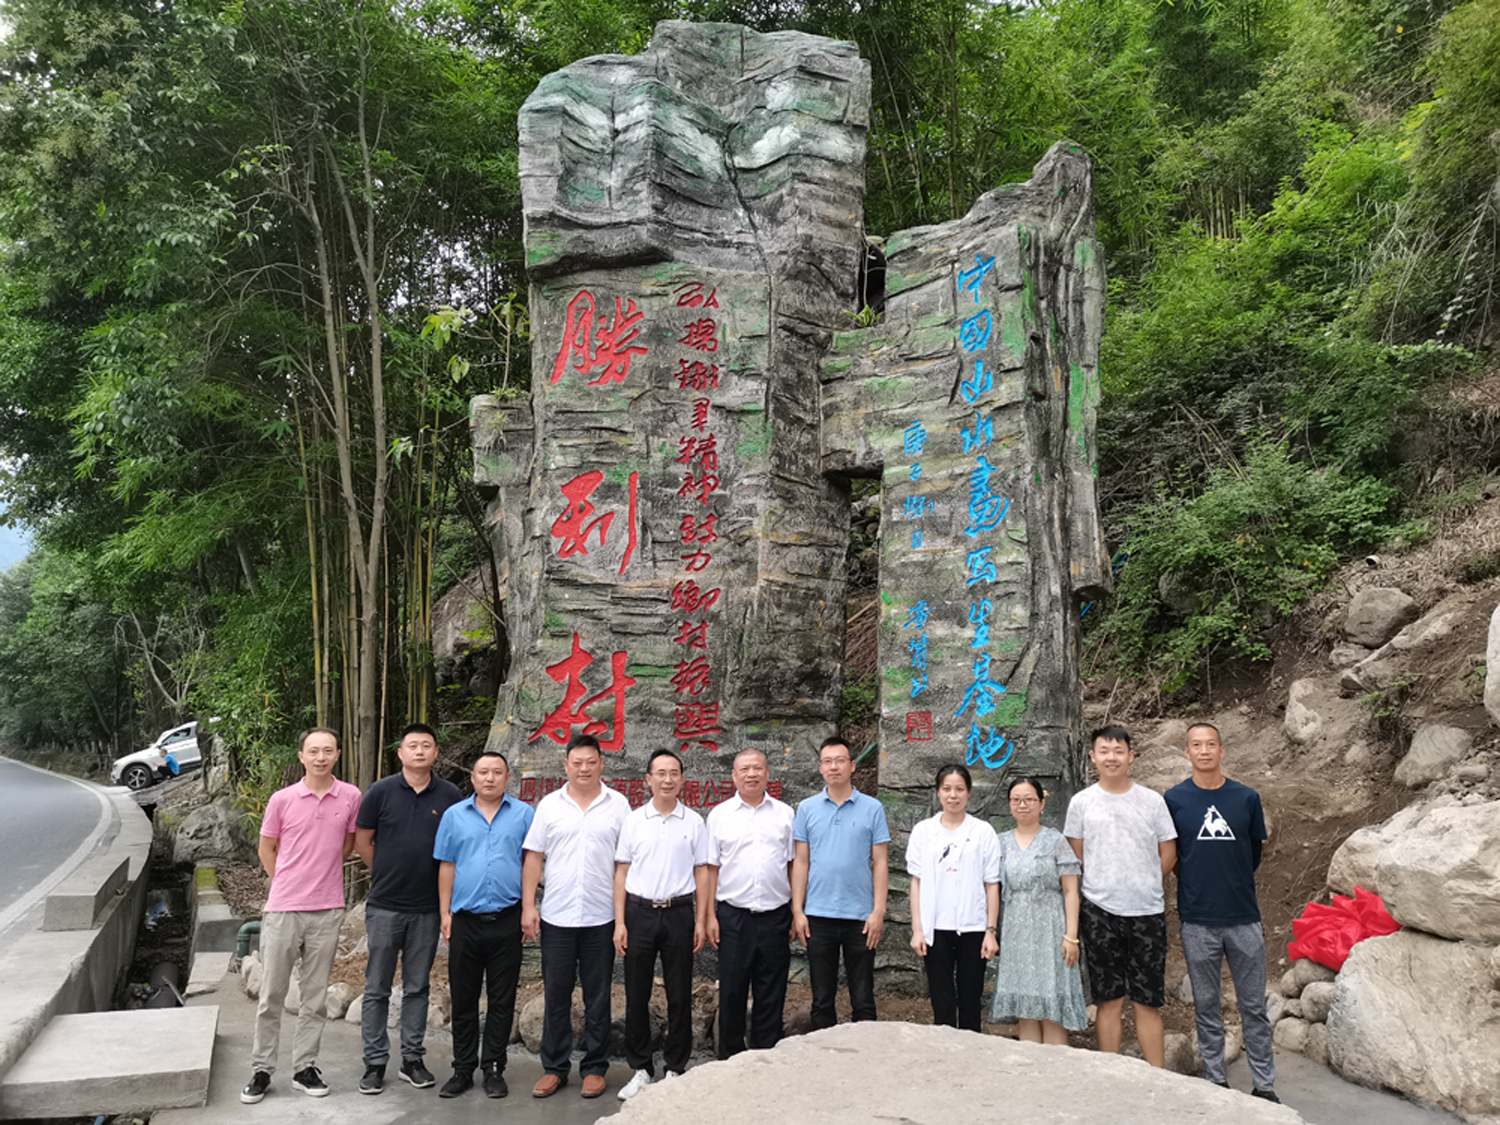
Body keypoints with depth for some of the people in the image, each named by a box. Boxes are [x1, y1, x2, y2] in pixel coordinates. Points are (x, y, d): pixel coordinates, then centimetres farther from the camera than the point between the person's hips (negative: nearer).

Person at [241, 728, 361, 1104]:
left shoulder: (351, 797, -2)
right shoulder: (282, 799, -4)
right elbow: (267, 849, 9)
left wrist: (323, 873, 10)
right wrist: (291, 883, 7)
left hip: (328, 910, 1)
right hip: (283, 908, -1)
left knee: (315, 997, 10)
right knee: (271, 995, 7)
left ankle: (305, 1068, 22)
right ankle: (261, 1070, 20)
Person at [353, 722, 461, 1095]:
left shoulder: (449, 795, 0)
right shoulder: (381, 791, -4)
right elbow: (362, 841, 5)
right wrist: (389, 874, 8)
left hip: (428, 907, 1)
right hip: (385, 906, -1)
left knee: (417, 987, 11)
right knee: (377, 989, 5)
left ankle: (412, 1058, 22)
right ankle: (375, 1062, 16)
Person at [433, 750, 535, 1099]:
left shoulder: (524, 814, 3)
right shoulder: (455, 815, 7)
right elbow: (446, 867, 8)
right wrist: (445, 913, 3)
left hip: (506, 921, -1)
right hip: (465, 921, 1)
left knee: (502, 1000, 6)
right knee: (463, 998, 9)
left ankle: (494, 1069, 18)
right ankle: (463, 1070, 21)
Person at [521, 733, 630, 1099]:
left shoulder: (618, 805, 1)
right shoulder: (549, 805, 4)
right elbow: (534, 858, 5)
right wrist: (528, 906, -2)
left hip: (601, 918, -1)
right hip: (556, 917, 1)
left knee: (597, 997, 8)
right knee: (556, 995, 8)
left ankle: (595, 1068, 20)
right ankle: (554, 1068, 21)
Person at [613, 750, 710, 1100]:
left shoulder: (694, 822, 3)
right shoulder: (633, 821, 4)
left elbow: (702, 872, 6)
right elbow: (622, 872, 5)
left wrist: (700, 921, 1)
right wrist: (619, 922, 0)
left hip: (679, 913, 0)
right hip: (639, 912, 0)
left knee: (679, 996, 5)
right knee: (636, 995, 5)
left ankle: (676, 1069, 18)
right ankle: (640, 1069, 18)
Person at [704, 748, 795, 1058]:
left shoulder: (785, 814, 7)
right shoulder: (720, 814, 5)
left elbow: (793, 866, 9)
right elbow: (711, 868, 4)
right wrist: (709, 915, -1)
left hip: (775, 915, 1)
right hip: (733, 915, -1)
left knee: (771, 995, 7)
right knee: (732, 992, 5)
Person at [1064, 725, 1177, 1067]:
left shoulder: (1152, 800, 3)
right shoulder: (1081, 802, 2)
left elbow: (1168, 853, 9)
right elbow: (1075, 858, 8)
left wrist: (1143, 885, 6)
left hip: (1148, 911, 0)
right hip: (1100, 911, 0)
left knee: (1148, 1001, 5)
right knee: (1110, 1000, 7)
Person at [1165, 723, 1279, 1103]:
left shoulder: (1247, 798, 0)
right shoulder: (1174, 800, -3)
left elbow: (1255, 851, 12)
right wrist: (1194, 886, 8)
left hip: (1244, 918, 1)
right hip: (1198, 921, -1)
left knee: (1254, 1006, 8)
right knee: (1206, 1005, 10)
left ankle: (1264, 1085, 19)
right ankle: (1215, 1080, 22)